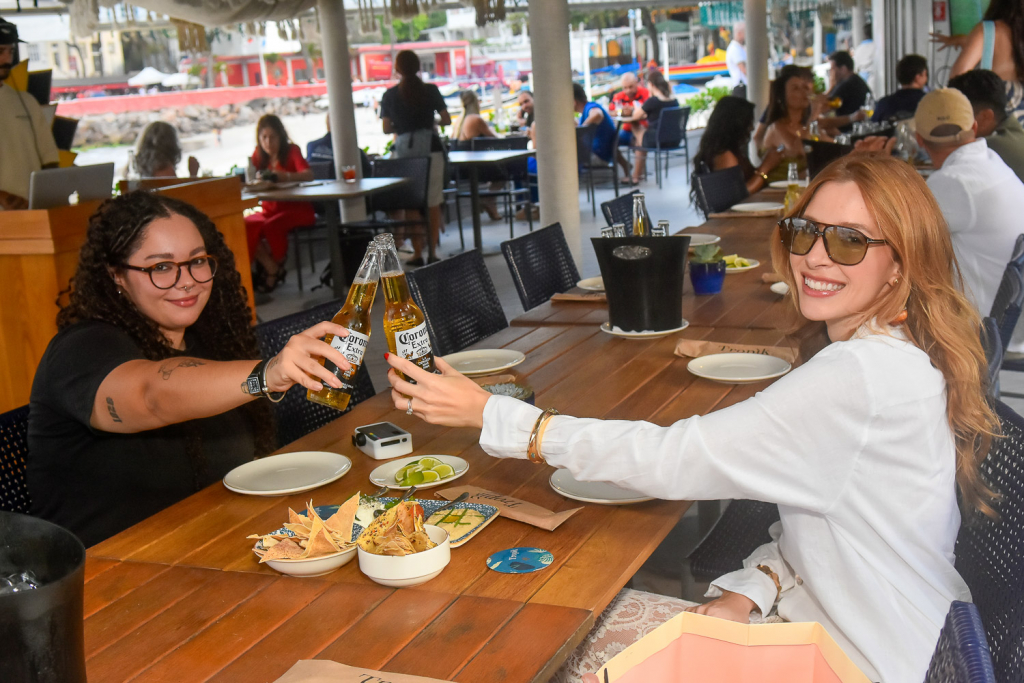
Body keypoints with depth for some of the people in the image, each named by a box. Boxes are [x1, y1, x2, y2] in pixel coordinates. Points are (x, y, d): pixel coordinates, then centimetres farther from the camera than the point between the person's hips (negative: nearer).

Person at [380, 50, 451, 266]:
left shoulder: (390, 95, 2)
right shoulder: (431, 90, 1)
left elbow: (386, 129, 4)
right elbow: (447, 120, 6)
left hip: (403, 150, 1)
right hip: (430, 147, 0)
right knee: (433, 203, 5)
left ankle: (417, 253, 4)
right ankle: (432, 252, 3)